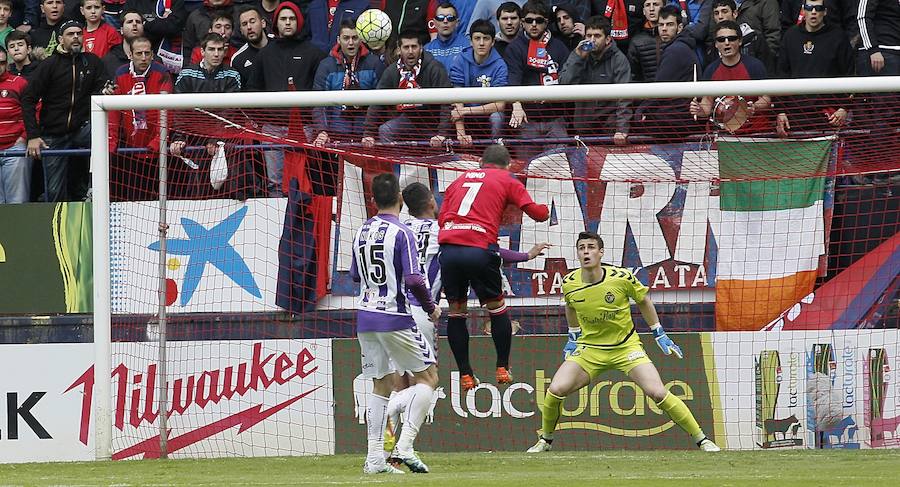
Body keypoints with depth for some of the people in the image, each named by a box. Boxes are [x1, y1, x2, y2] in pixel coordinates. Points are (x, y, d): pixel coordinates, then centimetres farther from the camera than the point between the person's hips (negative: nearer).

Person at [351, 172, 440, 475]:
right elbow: (414, 280, -20)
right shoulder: (402, 233, -13)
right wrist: (431, 308, -4)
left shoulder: (362, 232, 8)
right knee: (428, 377, 5)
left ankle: (374, 458, 6)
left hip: (365, 317, 7)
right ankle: (405, 446, -7)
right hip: (395, 318, -6)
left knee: (381, 385, 13)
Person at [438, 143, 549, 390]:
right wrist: (545, 209, 29)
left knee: (456, 311, 15)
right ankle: (502, 368, 15)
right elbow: (535, 212, 8)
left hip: (448, 248, 3)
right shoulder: (507, 181, 14)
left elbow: (441, 218, 16)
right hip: (479, 248, -3)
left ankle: (465, 374, 14)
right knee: (497, 308, 16)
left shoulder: (460, 180, 25)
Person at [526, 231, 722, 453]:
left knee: (658, 393, -16)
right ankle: (545, 441, 9)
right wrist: (573, 337, 20)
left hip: (626, 347, -2)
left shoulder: (621, 278, -17)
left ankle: (702, 441, -4)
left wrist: (660, 335, 5)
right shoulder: (569, 283, -10)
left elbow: (643, 301, 2)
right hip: (589, 349, 2)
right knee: (556, 390, -17)